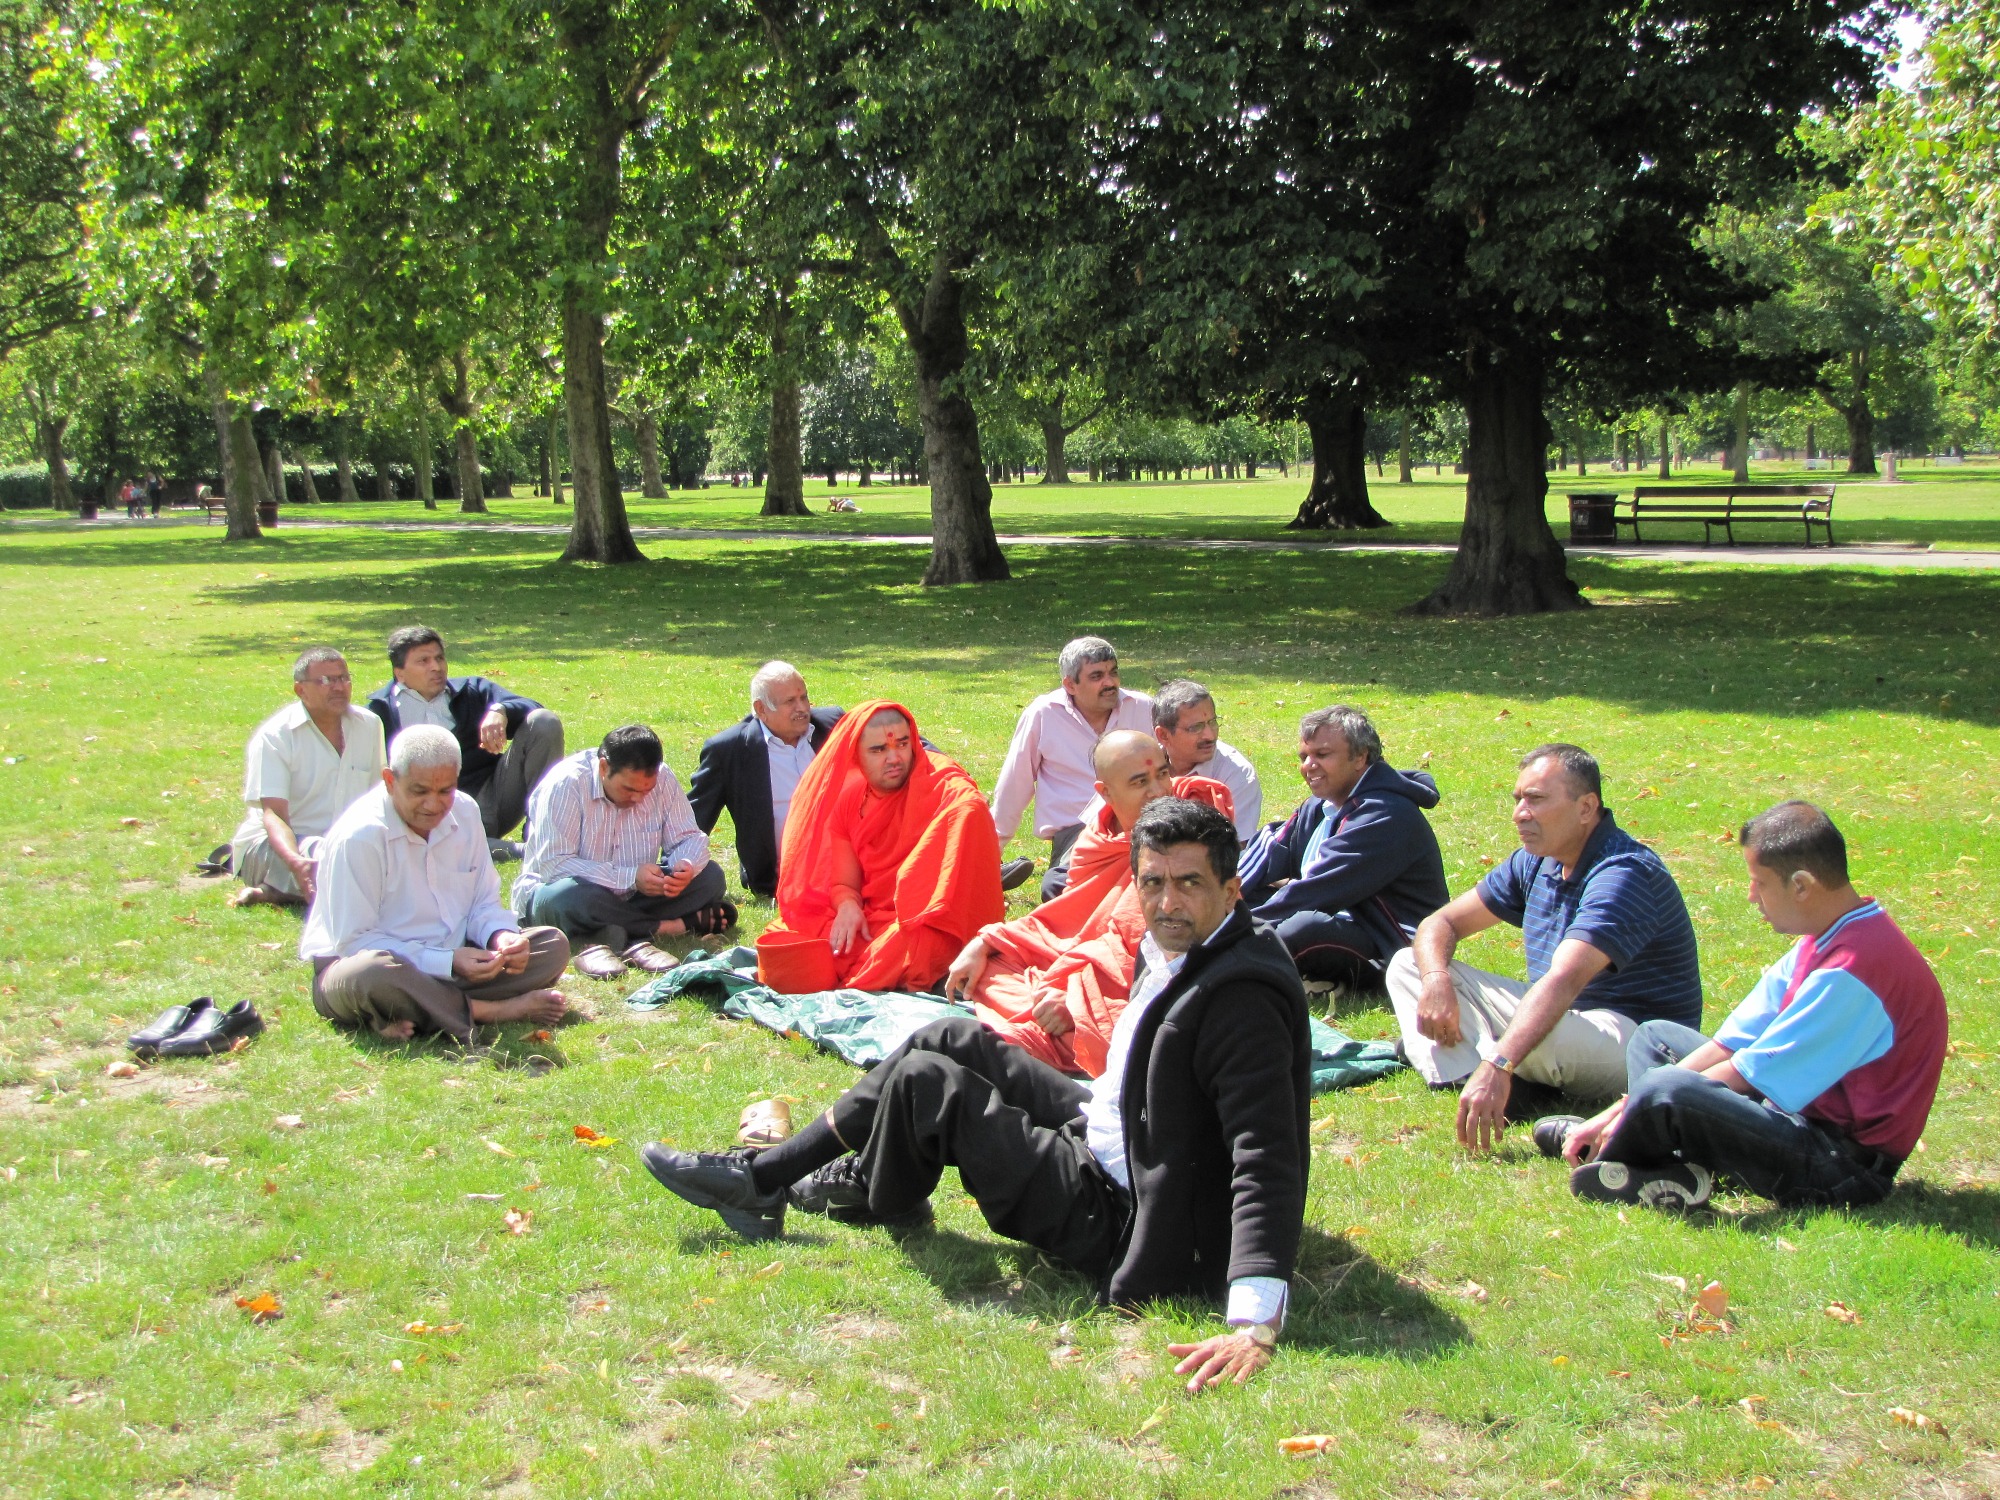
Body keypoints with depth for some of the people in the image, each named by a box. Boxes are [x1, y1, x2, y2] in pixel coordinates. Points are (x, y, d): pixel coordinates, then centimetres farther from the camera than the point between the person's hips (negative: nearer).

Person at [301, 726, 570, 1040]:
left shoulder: (465, 812, 2)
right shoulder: (358, 837, -19)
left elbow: (484, 904, 10)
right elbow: (354, 942, -20)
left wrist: (502, 937, -15)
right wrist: (447, 962, -28)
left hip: (449, 964, 7)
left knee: (553, 945, -9)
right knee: (375, 972, -42)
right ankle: (485, 1011, -20)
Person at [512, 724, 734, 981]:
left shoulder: (661, 780, -6)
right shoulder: (565, 784, -21)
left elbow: (689, 838, -2)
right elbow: (552, 865, -27)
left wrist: (686, 866, -28)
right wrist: (630, 877, -33)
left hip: (631, 897, 5)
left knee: (711, 877, -13)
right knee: (574, 895, -40)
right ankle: (667, 926, -23)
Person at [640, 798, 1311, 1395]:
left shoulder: (1242, 999, -27)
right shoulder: (1175, 945, 2)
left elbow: (1268, 1165, -35)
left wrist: (1253, 1323, -43)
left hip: (1119, 1219, -10)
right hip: (1105, 1142, 10)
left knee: (923, 1080, -11)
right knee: (949, 1041, 10)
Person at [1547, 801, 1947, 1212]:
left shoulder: (1854, 965, -23)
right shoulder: (1827, 940, 9)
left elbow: (1756, 1076, -20)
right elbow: (1733, 1041, 7)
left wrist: (1632, 1108, -10)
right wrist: (1617, 1112, -1)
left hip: (1848, 1166, -11)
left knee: (1665, 1089, -33)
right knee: (1655, 1037, 18)